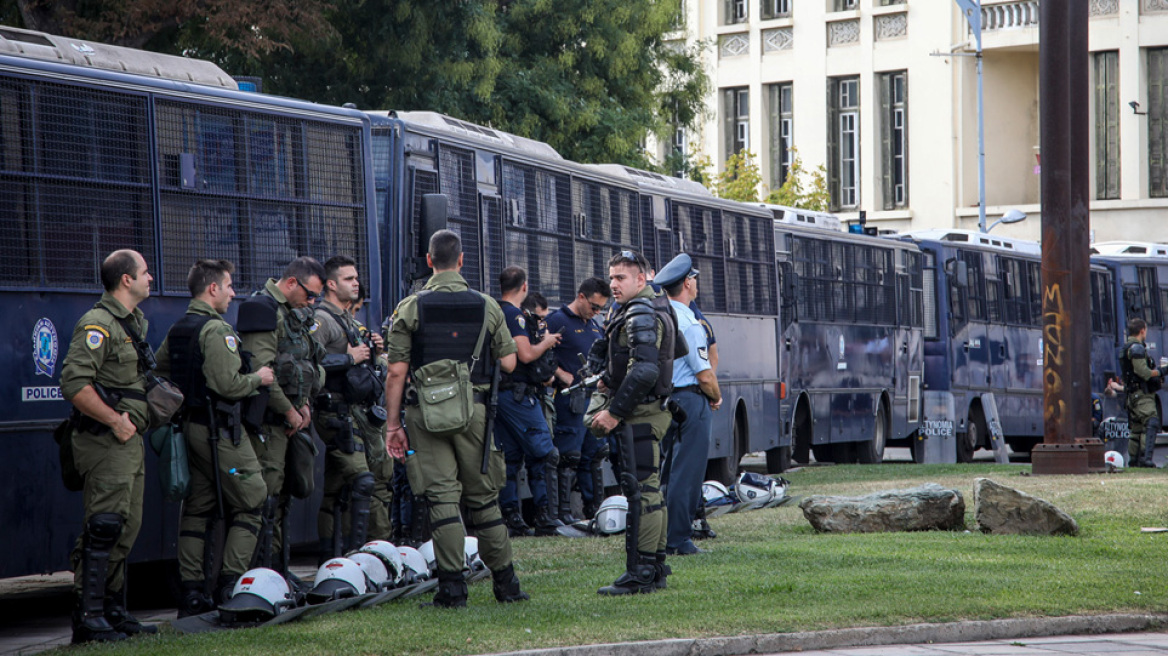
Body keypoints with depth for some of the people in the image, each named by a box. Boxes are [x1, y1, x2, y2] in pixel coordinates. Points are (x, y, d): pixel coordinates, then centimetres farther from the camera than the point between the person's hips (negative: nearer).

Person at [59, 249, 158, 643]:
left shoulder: (135, 324, 18)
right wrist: (116, 421, -19)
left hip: (129, 440, 10)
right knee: (103, 528, -12)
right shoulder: (98, 325, -14)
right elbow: (74, 384, -23)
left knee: (127, 528, 12)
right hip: (105, 443, -10)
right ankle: (88, 618, -11)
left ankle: (113, 612, 18)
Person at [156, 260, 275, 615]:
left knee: (196, 508, 10)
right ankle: (230, 585, -7)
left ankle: (192, 590, 9)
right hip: (220, 429, -9)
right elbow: (228, 384, -22)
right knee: (249, 503, -1)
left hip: (190, 425, 9)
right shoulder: (216, 330, -15)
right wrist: (257, 378, -5)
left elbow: (157, 371, 19)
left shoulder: (177, 331, 13)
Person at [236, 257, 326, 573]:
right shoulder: (263, 310, -12)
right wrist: (290, 411, -13)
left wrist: (304, 404, 10)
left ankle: (278, 568, 16)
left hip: (289, 416, 10)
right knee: (267, 496, -11)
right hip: (268, 419, -10)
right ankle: (262, 571, -11)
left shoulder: (295, 314, 19)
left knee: (280, 497, 11)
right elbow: (261, 372, -19)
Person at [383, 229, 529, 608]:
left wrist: (393, 424, -1)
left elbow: (396, 372, -6)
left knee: (442, 499, -1)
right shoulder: (487, 307, 3)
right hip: (474, 410, 2)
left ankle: (452, 587, -5)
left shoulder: (409, 309, -3)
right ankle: (505, 583, 15)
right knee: (484, 498, 11)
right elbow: (509, 363, 5)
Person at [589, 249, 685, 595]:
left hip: (640, 415, -11)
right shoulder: (658, 309, 18)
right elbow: (680, 349, 32)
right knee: (650, 489, 13)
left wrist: (615, 412, -22)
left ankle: (640, 573, -14)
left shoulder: (640, 315, -15)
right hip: (654, 410, 11)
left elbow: (644, 371, -26)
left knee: (641, 490, -12)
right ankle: (656, 568, 17)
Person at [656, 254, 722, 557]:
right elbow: (705, 374, -17)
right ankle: (677, 540, -3)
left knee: (668, 471, 15)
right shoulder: (688, 323, -16)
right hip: (690, 401, -8)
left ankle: (660, 537, 16)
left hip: (665, 399, 8)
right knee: (686, 473, -4)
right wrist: (716, 397, 3)